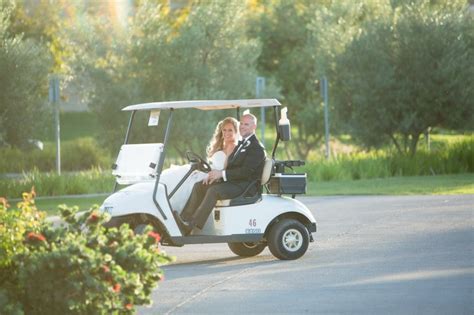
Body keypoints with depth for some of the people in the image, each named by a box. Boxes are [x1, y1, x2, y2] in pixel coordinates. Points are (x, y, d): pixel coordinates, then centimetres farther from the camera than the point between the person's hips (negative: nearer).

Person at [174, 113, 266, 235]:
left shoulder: (257, 148, -9)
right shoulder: (241, 144, 22)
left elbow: (246, 171, -20)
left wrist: (222, 174, -22)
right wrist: (215, 174, -1)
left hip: (246, 186, -10)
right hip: (233, 182, 10)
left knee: (214, 190, -30)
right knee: (199, 186, -3)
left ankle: (191, 225, -33)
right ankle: (184, 220, -13)